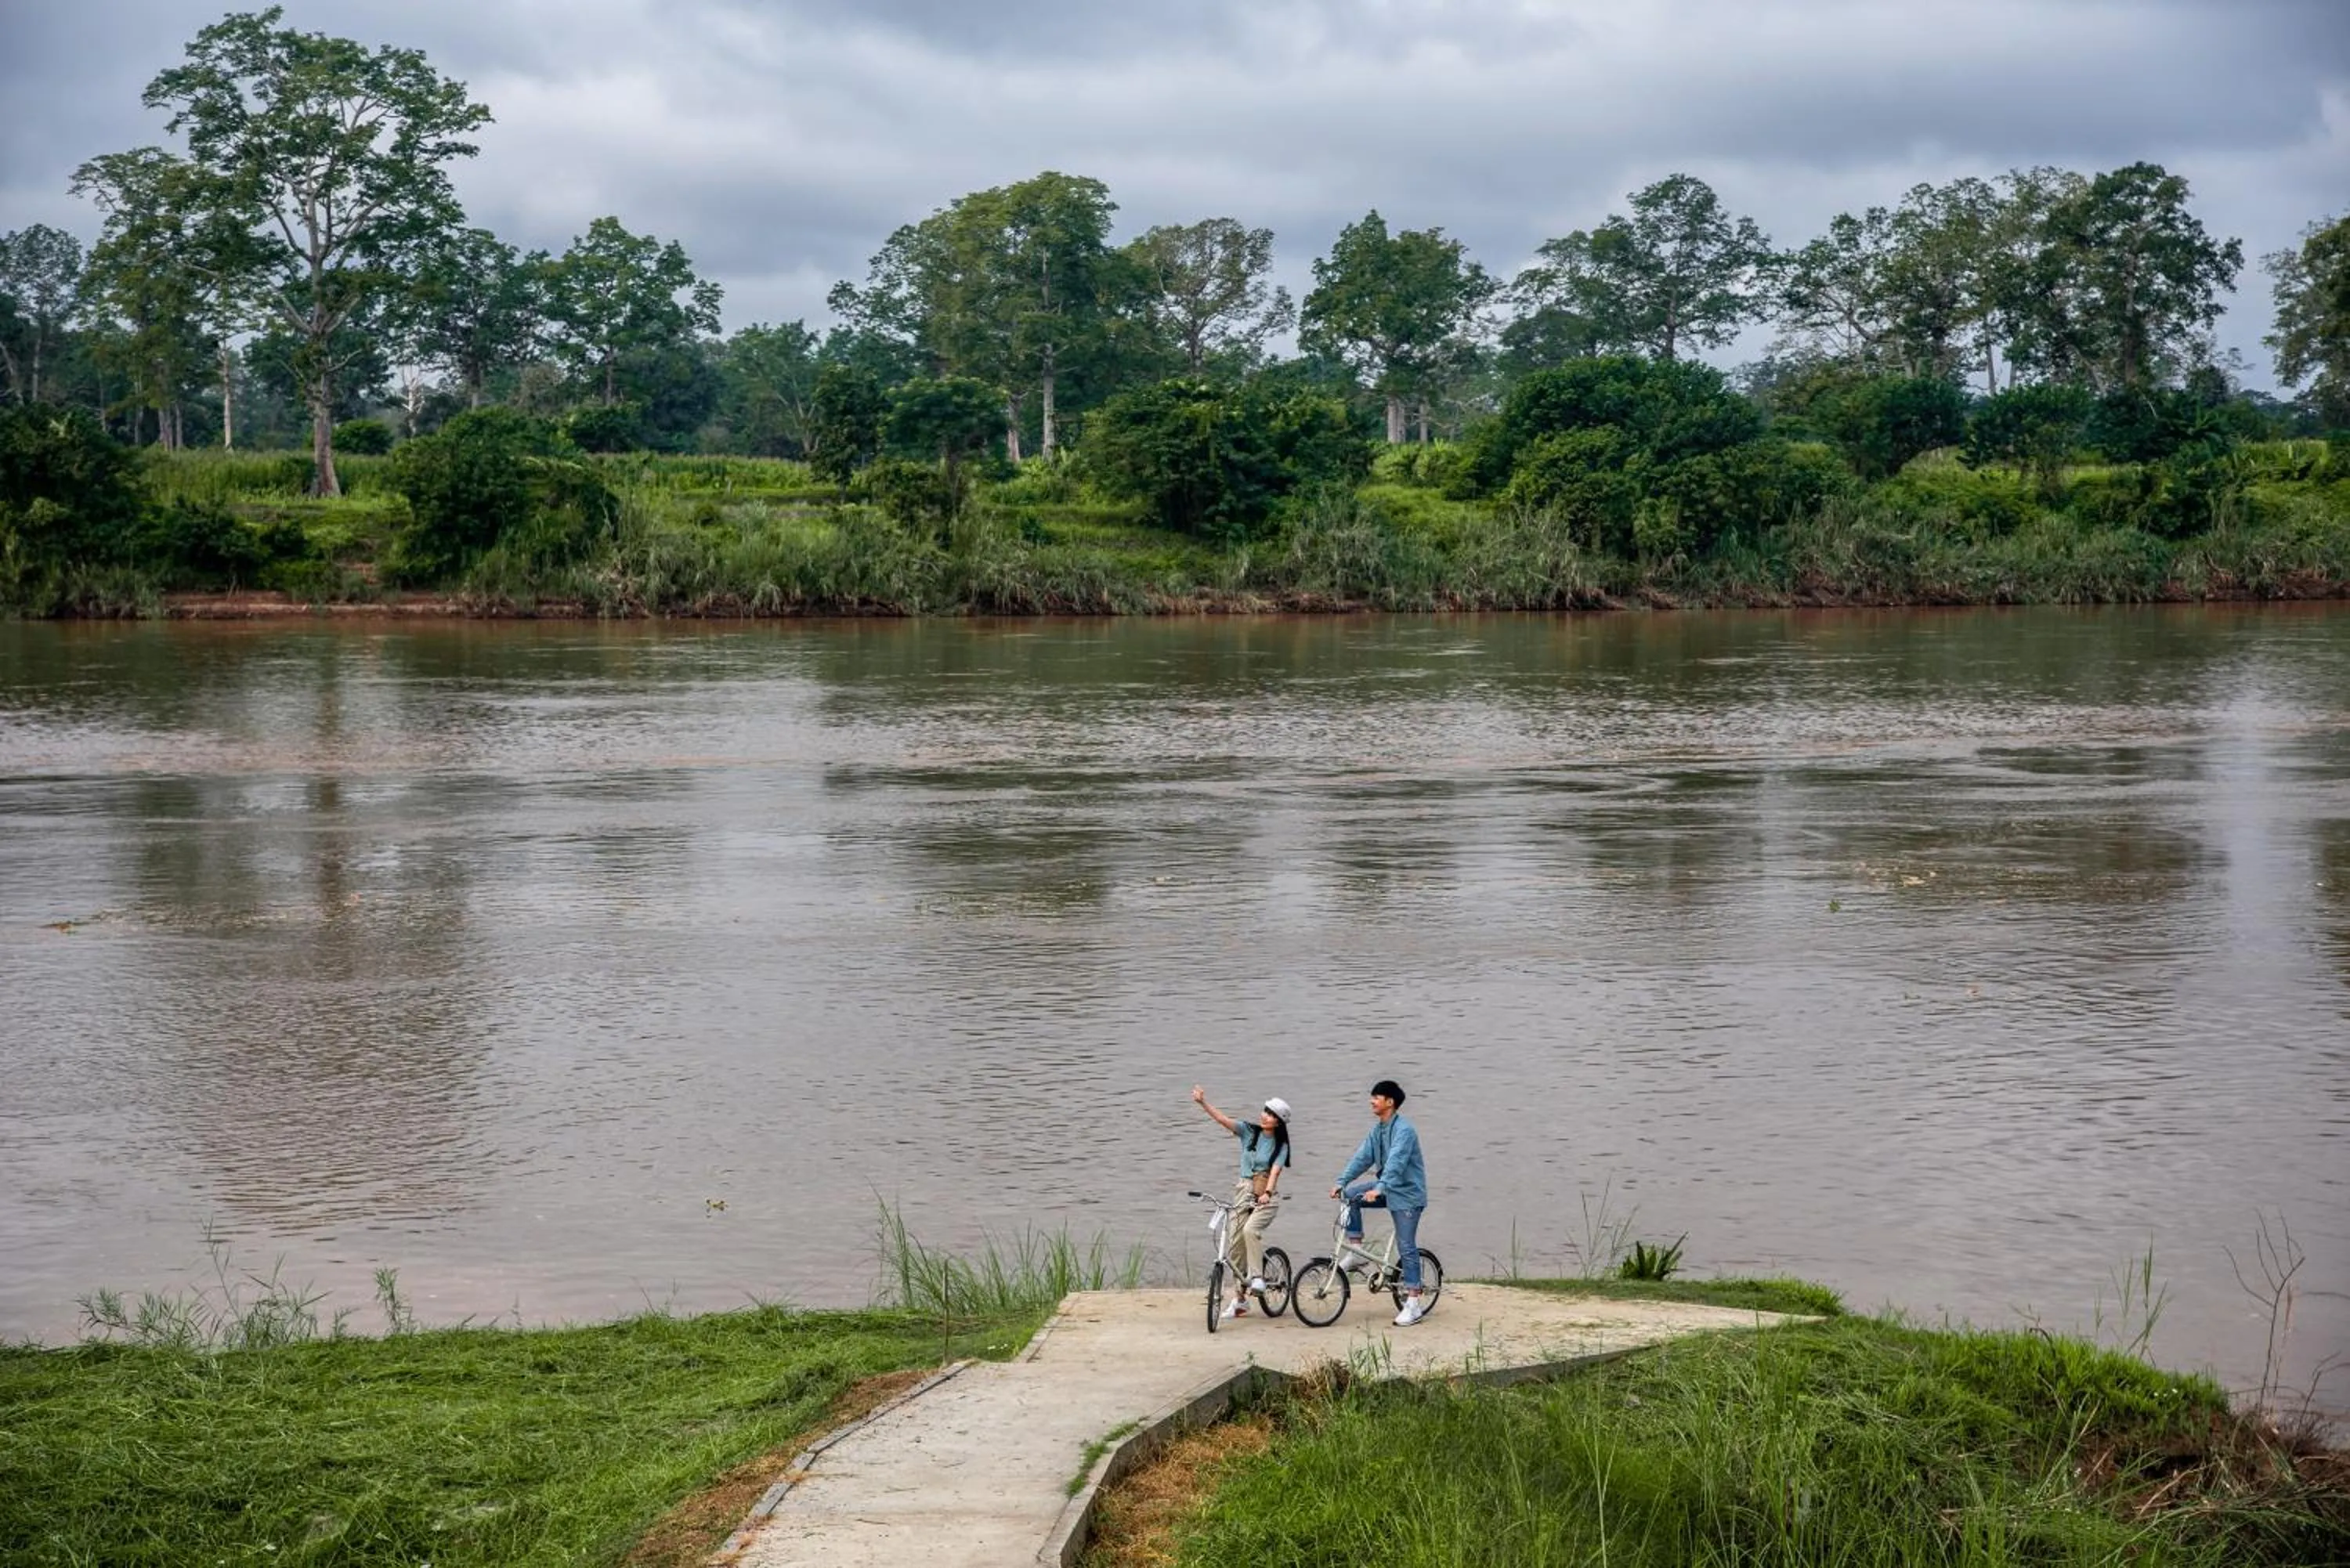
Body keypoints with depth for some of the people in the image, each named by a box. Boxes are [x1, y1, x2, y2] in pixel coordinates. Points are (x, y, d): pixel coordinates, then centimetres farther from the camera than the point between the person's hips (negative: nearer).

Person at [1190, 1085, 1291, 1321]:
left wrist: (1267, 1193, -32)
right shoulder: (1249, 1131, 3)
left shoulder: (1280, 1146, -1)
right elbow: (1223, 1120, -9)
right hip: (1244, 1192, 3)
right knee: (1235, 1241, 0)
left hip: (1266, 1196, -3)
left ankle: (1257, 1277, -16)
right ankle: (1239, 1298, 10)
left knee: (1250, 1230, -31)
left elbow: (1275, 1170, -15)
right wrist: (1203, 1103, -24)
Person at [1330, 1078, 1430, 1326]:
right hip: (1386, 1188, 8)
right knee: (1351, 1196, -9)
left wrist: (1379, 1189, -44)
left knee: (1406, 1247, -7)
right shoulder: (1377, 1129, 8)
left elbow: (1396, 1162, -32)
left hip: (1407, 1193, -8)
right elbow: (1363, 1157, 6)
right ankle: (1357, 1251, -2)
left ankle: (1413, 1305, -4)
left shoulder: (1404, 1130, -20)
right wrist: (1341, 1182, -4)